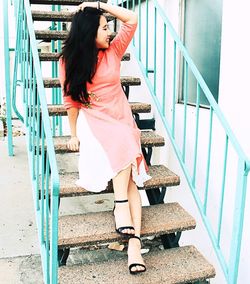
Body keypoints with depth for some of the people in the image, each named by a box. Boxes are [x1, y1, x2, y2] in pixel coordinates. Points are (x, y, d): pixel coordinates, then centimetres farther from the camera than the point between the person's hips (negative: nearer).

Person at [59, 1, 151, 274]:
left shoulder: (113, 51, 6)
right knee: (123, 142, -35)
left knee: (128, 175, -22)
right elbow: (71, 100, 1)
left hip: (121, 119, 2)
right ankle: (121, 203, -27)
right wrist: (74, 134, 0)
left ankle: (134, 242, -29)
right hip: (92, 120, -1)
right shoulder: (69, 61, 0)